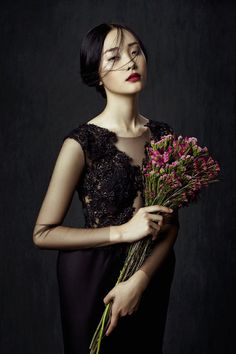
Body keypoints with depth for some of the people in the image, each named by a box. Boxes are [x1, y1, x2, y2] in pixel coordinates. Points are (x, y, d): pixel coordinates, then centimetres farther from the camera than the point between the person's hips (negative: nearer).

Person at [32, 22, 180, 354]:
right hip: (93, 277, -4)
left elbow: (171, 223, -1)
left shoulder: (163, 134, -2)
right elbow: (43, 233, -16)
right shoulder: (82, 142, -17)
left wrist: (140, 278, -16)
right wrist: (122, 231, -21)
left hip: (153, 274, 5)